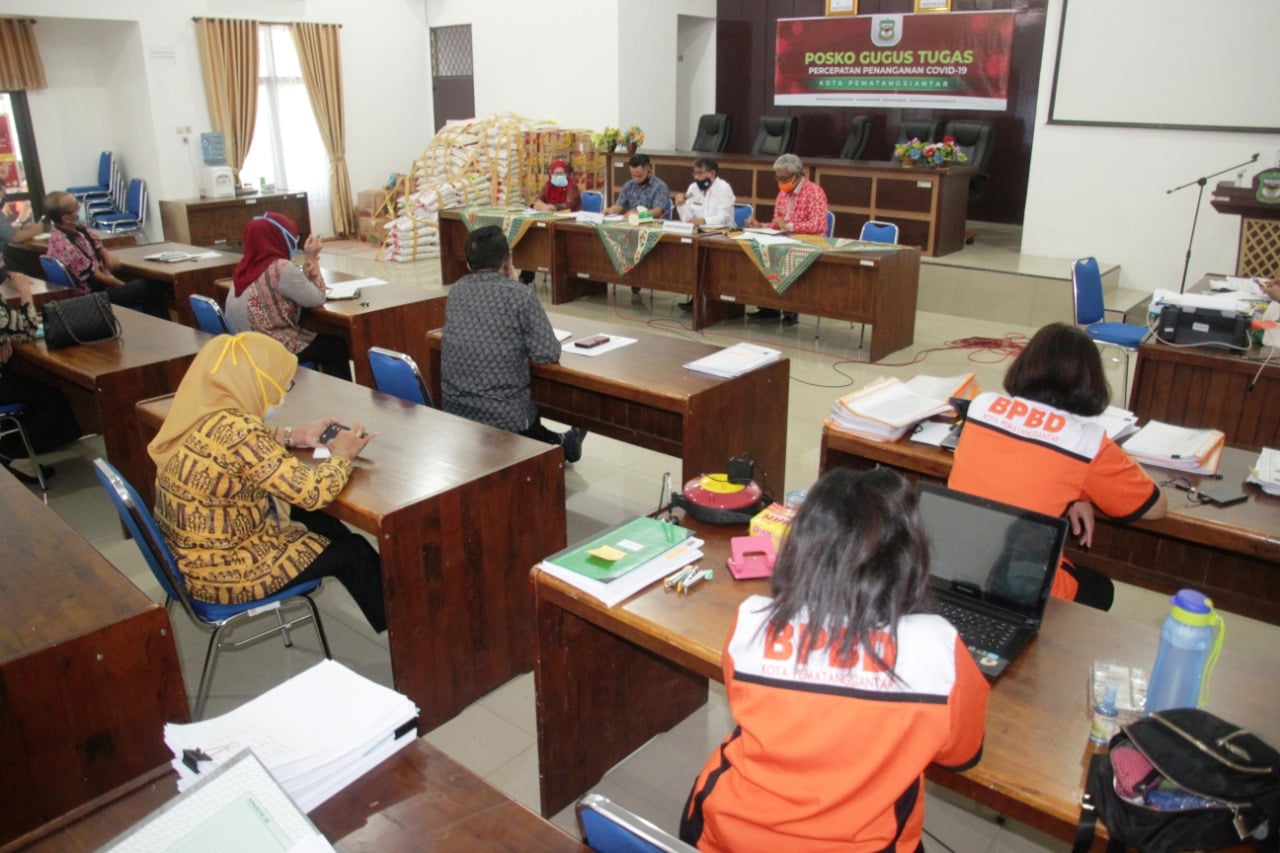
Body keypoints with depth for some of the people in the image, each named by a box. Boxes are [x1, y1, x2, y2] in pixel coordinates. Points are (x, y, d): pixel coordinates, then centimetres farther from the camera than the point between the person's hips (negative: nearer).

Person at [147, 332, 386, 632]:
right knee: (351, 552, 8)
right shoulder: (236, 430, -31)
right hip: (219, 571, -8)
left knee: (324, 524, 21)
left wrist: (294, 436, 5)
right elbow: (313, 493, -27)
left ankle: (385, 601, 38)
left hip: (191, 554, 9)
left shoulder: (199, 413, -5)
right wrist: (341, 455, -10)